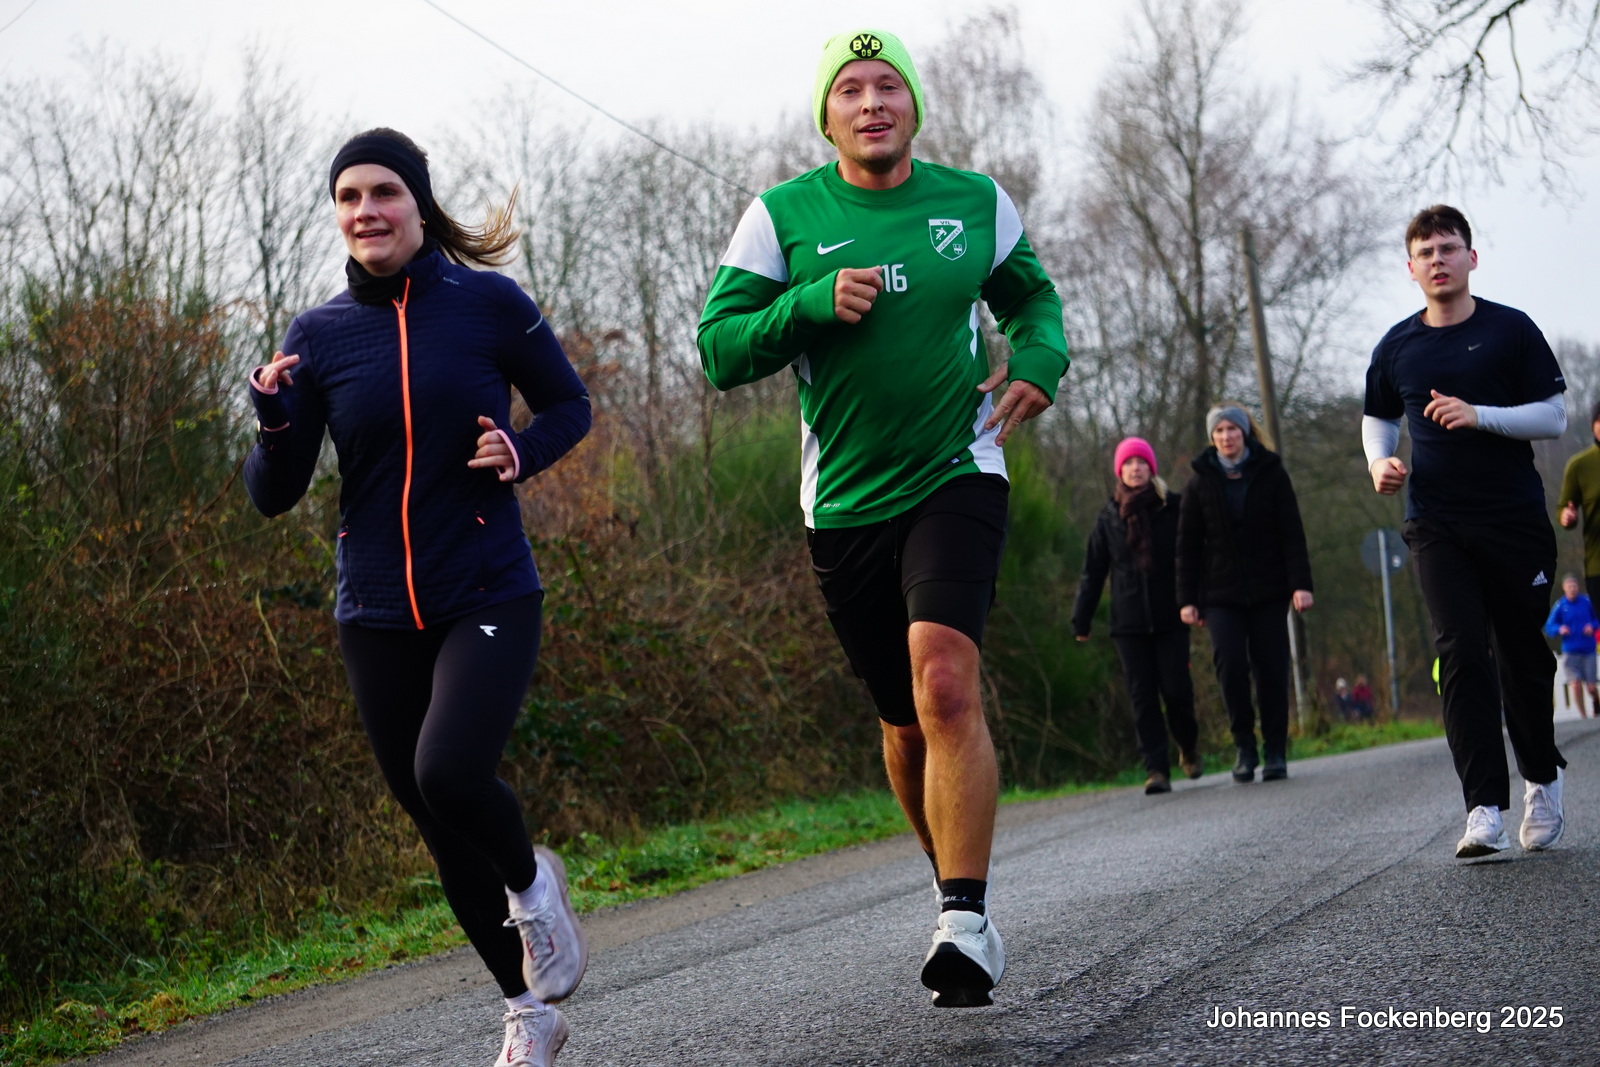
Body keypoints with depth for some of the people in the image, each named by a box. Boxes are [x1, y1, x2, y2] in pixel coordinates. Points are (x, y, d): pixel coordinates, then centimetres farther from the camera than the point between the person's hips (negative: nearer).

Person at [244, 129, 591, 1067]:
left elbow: (571, 405, 9)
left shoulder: (489, 304, -5)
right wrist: (275, 422, -18)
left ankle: (532, 881, 8)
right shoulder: (318, 336, 1)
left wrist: (522, 450, -11)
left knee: (449, 773, -27)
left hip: (489, 599, -3)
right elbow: (274, 496, 2)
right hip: (378, 617, 4)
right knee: (440, 828, 11)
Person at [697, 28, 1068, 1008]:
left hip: (957, 477, -1)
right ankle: (958, 888, 33)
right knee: (906, 721, 11)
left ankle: (968, 922, -23)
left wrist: (1041, 362, 1)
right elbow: (720, 351, -4)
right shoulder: (784, 216, -1)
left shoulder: (976, 202, 4)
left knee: (944, 680, -24)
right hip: (845, 501, 2)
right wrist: (814, 305, -19)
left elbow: (1030, 294, 22)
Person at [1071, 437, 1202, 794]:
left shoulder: (1175, 509, 1)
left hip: (1171, 618, -2)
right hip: (1129, 623, 2)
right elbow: (1093, 571, 10)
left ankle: (1189, 748, 24)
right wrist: (1081, 619, 7)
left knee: (1176, 689, -4)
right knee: (1143, 696, -2)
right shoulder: (1109, 517, 8)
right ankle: (1156, 769, -1)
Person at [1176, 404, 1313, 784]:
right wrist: (1188, 599, 0)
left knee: (1271, 669, -1)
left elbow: (1292, 534, 1)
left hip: (1268, 593, 0)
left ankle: (1275, 752, 9)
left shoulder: (1271, 475, 4)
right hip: (1221, 595, 0)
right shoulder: (1200, 483, 6)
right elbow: (1188, 546, 6)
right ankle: (1244, 745, 0)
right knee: (1230, 663, -15)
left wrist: (1300, 583, -10)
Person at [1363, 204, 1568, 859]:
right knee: (1461, 653, -11)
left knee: (1522, 654, 7)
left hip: (1515, 517, -1)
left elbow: (1554, 417, -2)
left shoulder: (1511, 330, 0)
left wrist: (1479, 416, -17)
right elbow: (1378, 418, 23)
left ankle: (1542, 781, 30)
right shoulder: (1397, 346, 8)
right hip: (1437, 524, 1)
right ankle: (1483, 810, -15)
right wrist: (1380, 462, 2)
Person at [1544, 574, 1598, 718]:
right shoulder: (1560, 606, -1)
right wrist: (1559, 629, -18)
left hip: (1588, 651, 1)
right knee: (1576, 685, -10)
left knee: (1591, 687, -1)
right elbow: (1549, 626, 1)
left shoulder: (1586, 602, 1)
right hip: (1570, 651, -1)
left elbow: (1595, 621, 14)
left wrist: (1592, 626, -7)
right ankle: (1583, 716, 5)